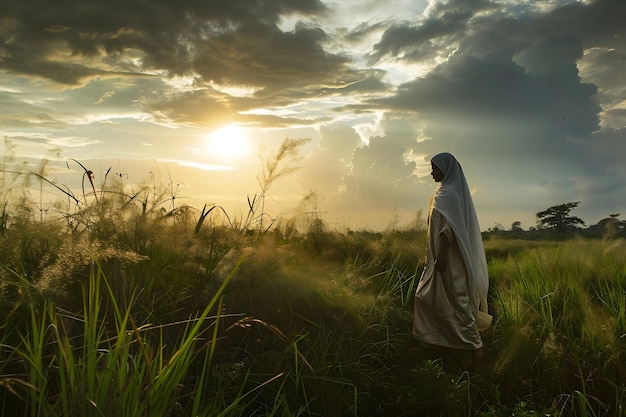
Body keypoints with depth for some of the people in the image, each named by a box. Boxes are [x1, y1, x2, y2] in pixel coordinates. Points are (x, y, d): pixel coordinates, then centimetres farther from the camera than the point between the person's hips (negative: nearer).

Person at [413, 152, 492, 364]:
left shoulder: (447, 193, -17)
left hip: (449, 259, -10)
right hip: (443, 257, 10)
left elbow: (449, 228, -24)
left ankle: (475, 344, 8)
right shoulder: (450, 190, 13)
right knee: (425, 297, 16)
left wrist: (441, 256, -23)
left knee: (456, 301, -2)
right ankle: (427, 336, 26)